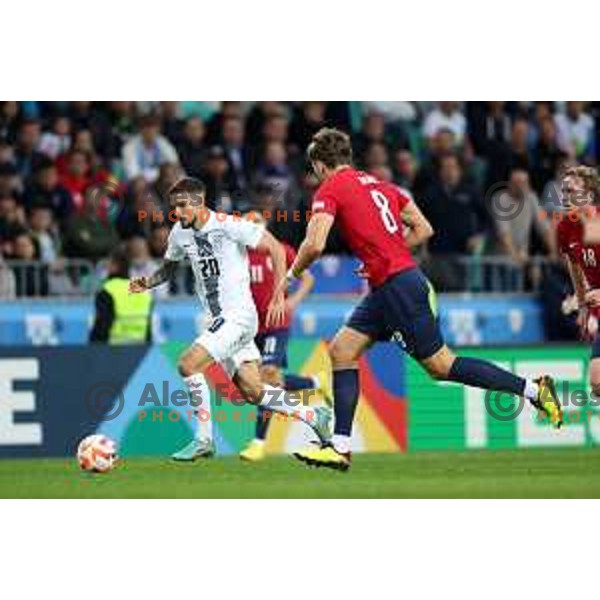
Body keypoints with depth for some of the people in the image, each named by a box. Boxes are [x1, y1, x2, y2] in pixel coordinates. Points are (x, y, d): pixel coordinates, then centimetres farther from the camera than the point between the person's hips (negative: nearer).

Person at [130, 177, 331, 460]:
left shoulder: (228, 225, -14)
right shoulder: (179, 233, 7)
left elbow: (275, 248, -11)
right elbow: (169, 267, 24)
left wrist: (279, 295, -16)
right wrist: (147, 282, 3)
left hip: (238, 316, -8)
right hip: (218, 320, 8)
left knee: (188, 364, -19)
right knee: (252, 392, 9)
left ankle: (204, 439, -12)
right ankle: (313, 416, 25)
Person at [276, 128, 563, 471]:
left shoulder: (330, 190, -6)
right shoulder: (378, 184, 18)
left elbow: (315, 245, -18)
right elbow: (424, 229, 16)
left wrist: (292, 275, 1)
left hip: (398, 286, -9)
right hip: (387, 290, 9)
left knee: (441, 365, -2)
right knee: (342, 350, 8)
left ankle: (533, 388, 3)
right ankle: (340, 448, 4)